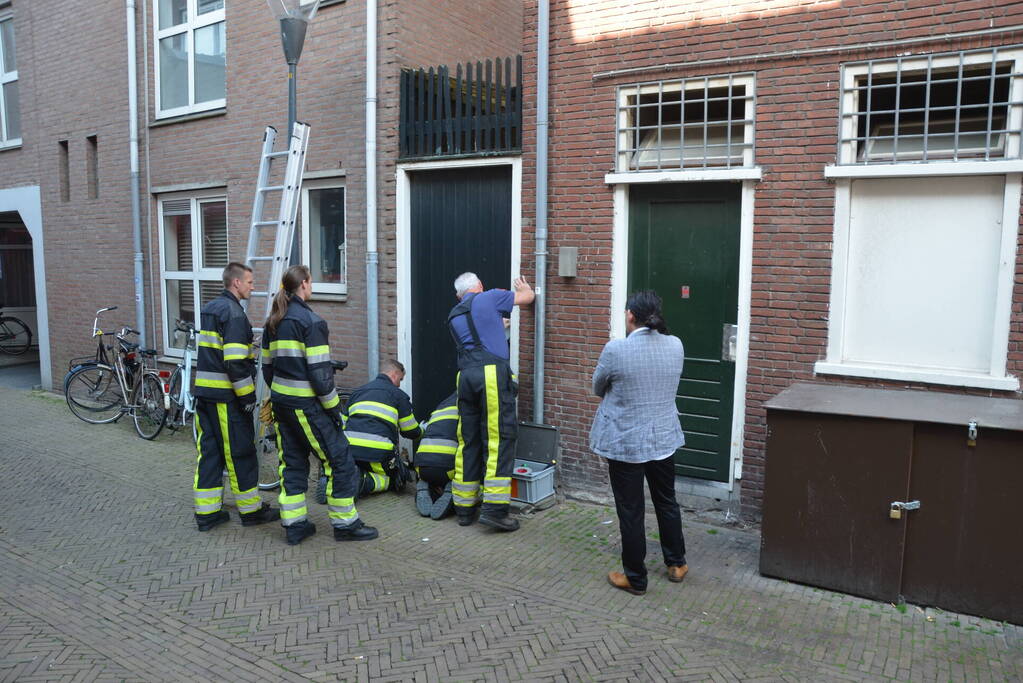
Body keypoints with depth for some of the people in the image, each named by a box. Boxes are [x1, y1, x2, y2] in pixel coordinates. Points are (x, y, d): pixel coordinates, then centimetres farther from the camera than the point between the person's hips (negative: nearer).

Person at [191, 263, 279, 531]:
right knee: (240, 453, 2)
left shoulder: (208, 309, 16)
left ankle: (206, 513, 17)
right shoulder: (233, 312, -15)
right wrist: (248, 396, -15)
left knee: (209, 452, 12)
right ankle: (251, 510, 13)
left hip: (203, 391, 9)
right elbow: (236, 362, -21)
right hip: (226, 397, -9)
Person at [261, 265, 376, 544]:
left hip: (281, 403, 8)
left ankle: (294, 525, 20)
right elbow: (319, 371, -18)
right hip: (306, 405, -8)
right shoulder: (311, 321, -14)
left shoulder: (273, 323, 10)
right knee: (339, 460, 2)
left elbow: (267, 366, 15)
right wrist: (333, 406, -11)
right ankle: (345, 523, 8)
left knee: (292, 462, 15)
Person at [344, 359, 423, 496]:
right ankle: (364, 483, -15)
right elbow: (411, 432, 13)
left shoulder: (358, 391, 25)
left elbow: (343, 423, 25)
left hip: (350, 448, 5)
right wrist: (423, 431, 36)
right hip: (378, 451, -5)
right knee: (395, 479, 15)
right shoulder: (398, 394, 9)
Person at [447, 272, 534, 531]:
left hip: (465, 375, 6)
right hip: (492, 373, -6)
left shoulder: (453, 316, 24)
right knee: (499, 438, -5)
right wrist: (523, 287, 41)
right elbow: (528, 297, 19)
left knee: (468, 441, 10)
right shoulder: (489, 297, 9)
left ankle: (465, 508, 15)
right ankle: (495, 509, -9)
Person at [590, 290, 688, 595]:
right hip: (663, 440, 5)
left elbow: (598, 388, -2)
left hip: (626, 443, -5)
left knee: (631, 512, 8)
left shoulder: (616, 349, -19)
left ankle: (635, 578, 20)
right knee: (667, 503, 22)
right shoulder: (676, 345, -4)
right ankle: (676, 564, 37)